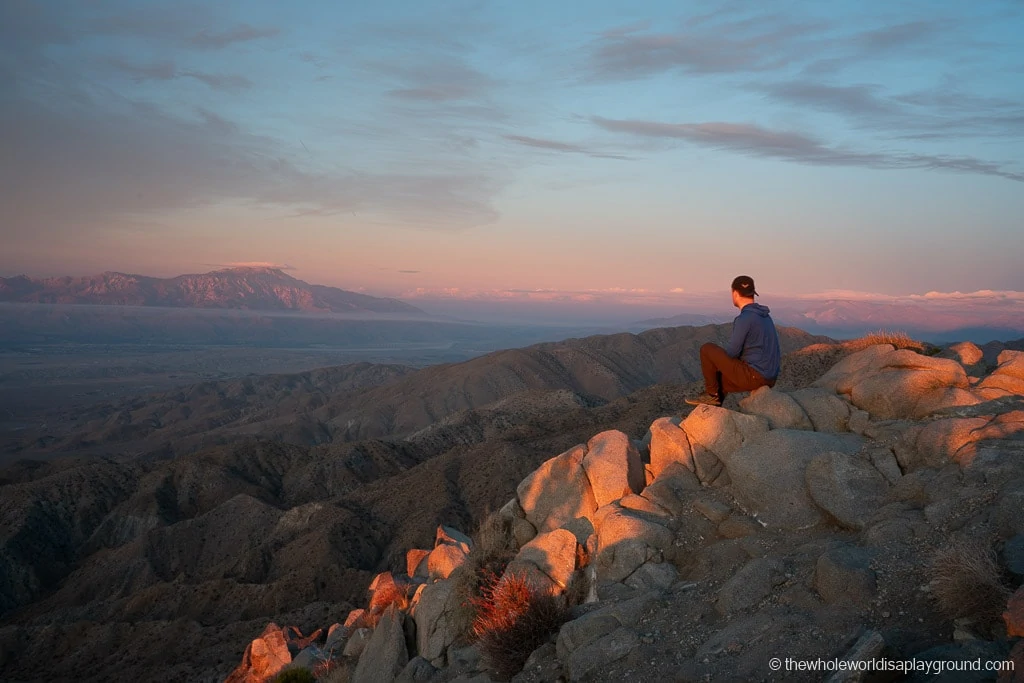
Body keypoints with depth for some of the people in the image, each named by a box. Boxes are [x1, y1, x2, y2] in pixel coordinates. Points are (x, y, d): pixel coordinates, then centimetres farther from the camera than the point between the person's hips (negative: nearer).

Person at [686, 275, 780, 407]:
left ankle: (712, 394, 10)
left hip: (752, 376, -9)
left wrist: (719, 359, 9)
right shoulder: (765, 317, 15)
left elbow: (732, 352, -15)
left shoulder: (744, 319, -16)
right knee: (719, 378, 29)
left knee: (707, 349, 0)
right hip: (768, 379, 9)